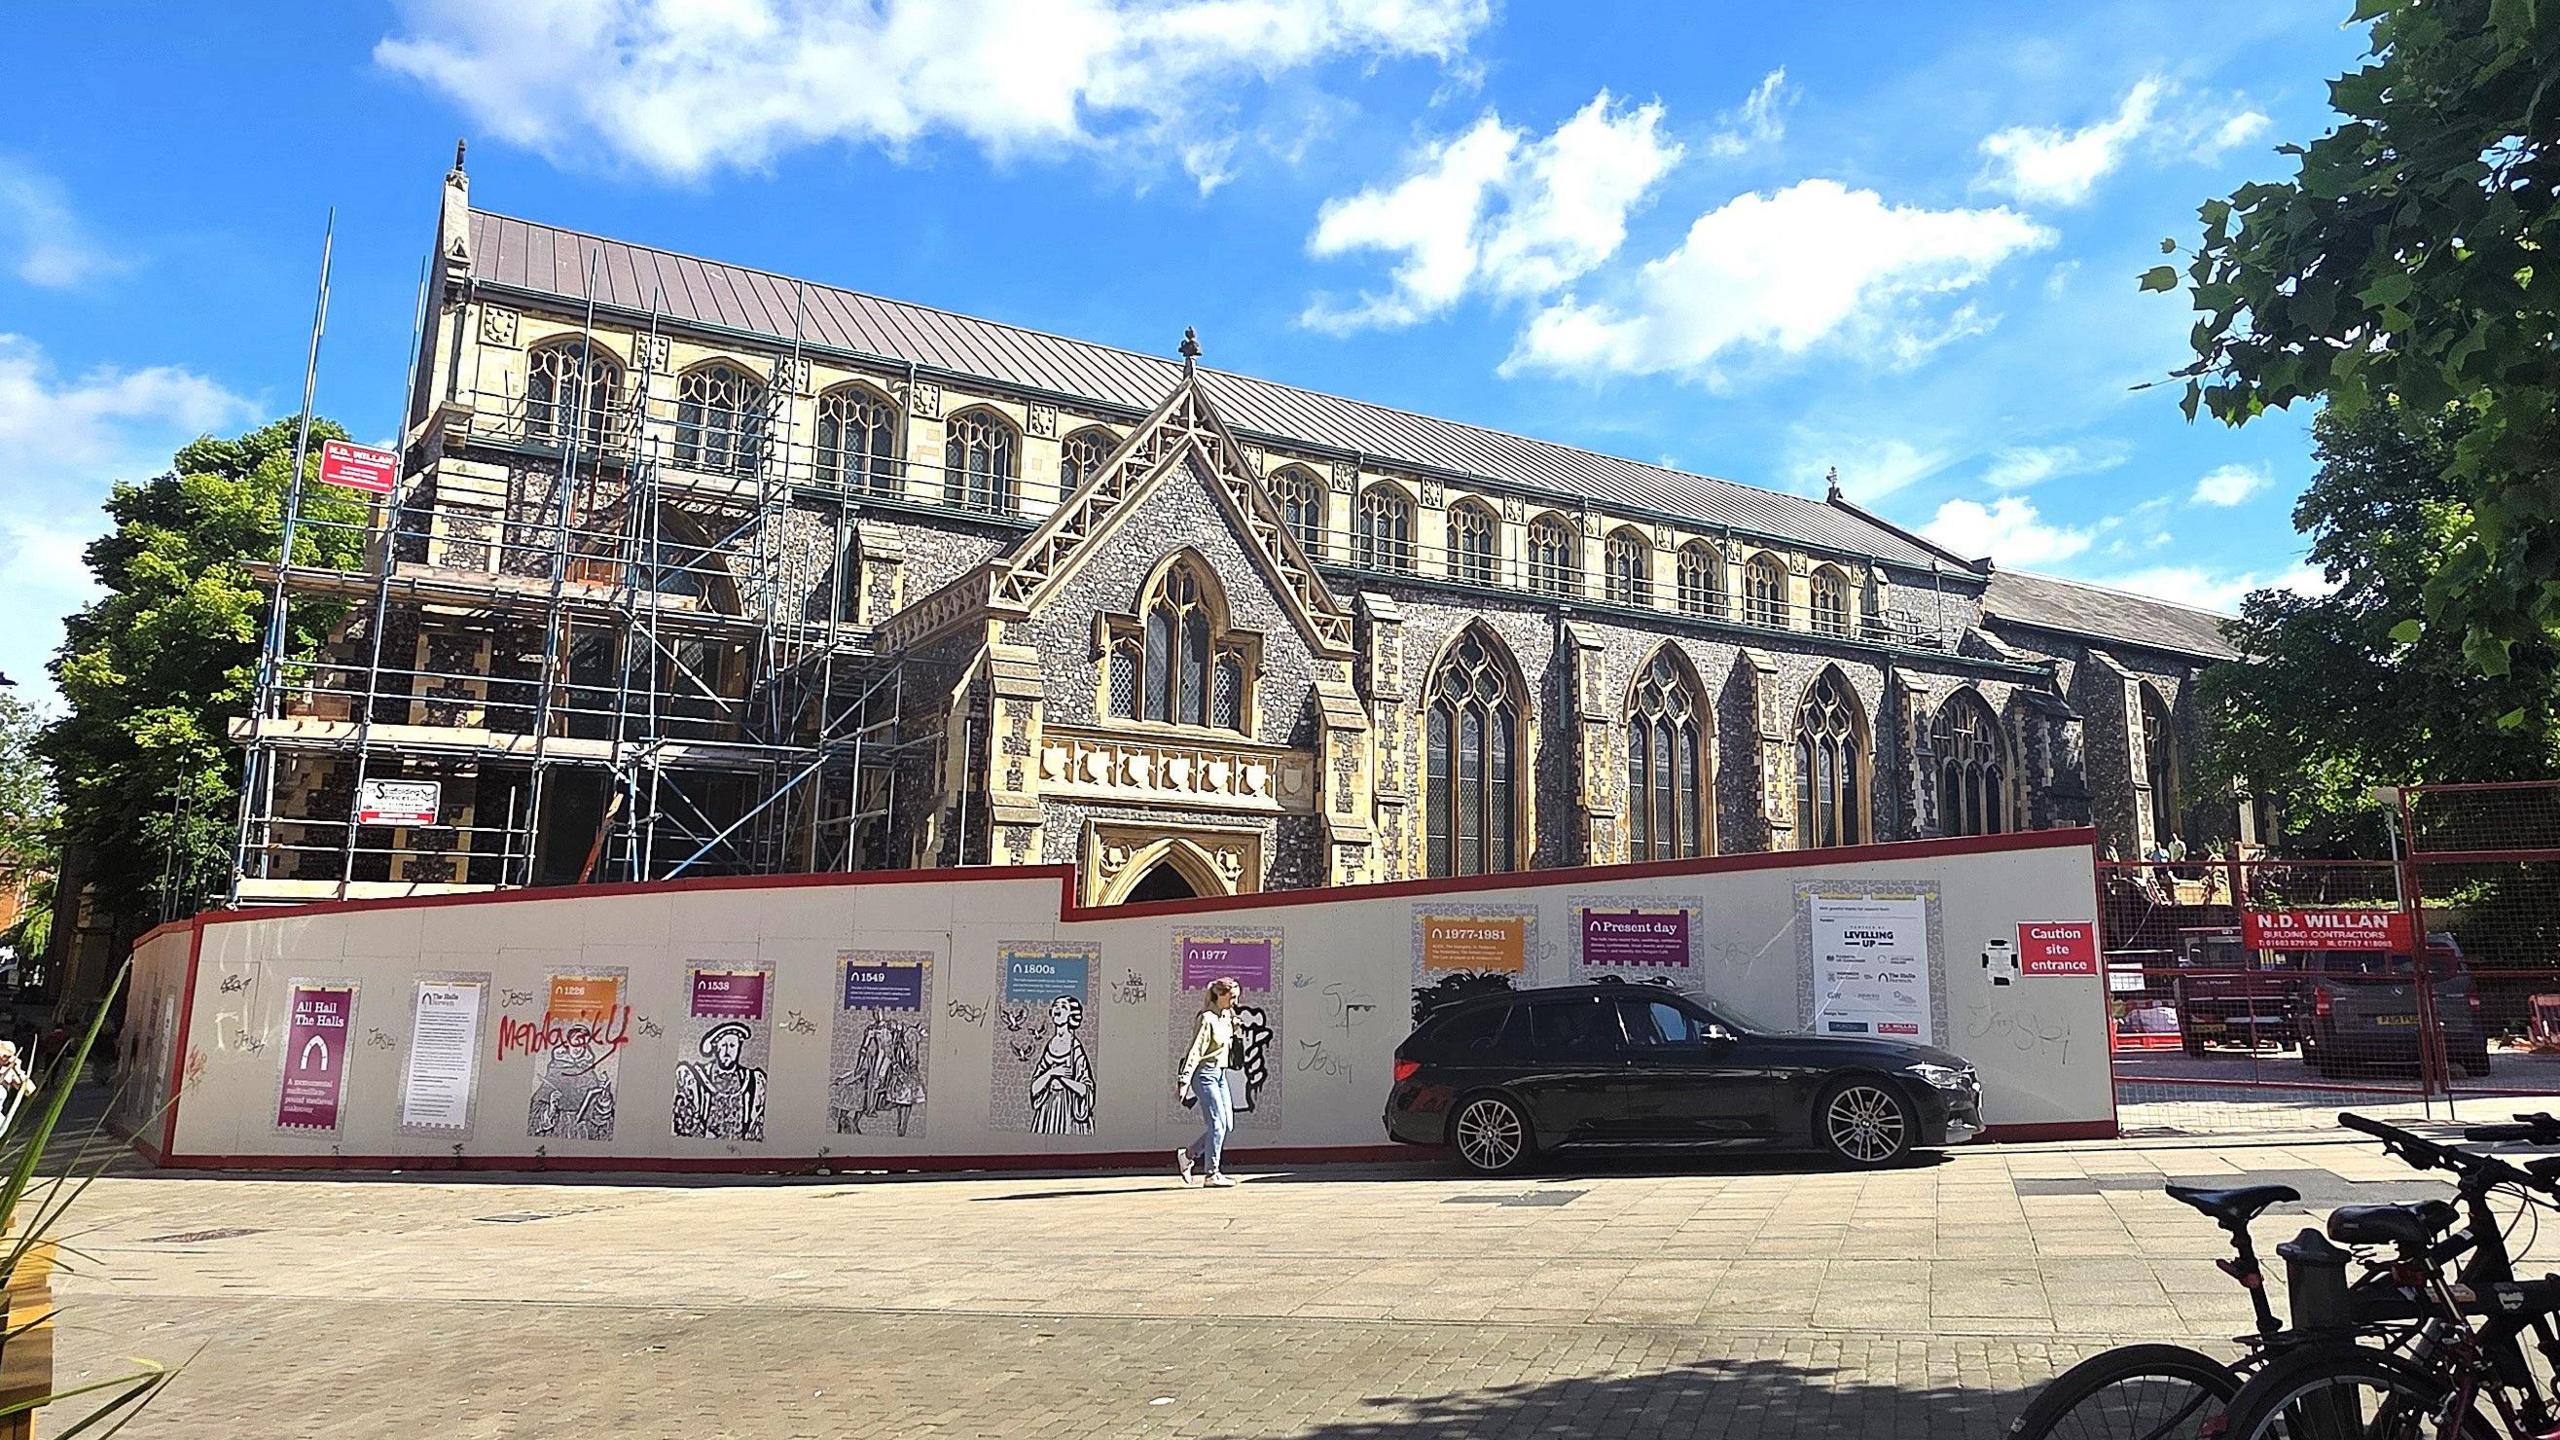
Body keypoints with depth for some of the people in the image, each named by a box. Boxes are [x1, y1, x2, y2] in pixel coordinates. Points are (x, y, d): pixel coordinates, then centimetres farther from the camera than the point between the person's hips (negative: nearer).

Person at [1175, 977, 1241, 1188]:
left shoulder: (1227, 1016, 10)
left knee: (1227, 1124, 7)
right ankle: (1212, 1174, 0)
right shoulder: (1207, 1019, -16)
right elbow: (1195, 1051, -21)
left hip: (1220, 1074, 9)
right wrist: (1184, 1080, -24)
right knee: (1217, 1125, -8)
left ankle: (1187, 1155, 21)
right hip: (1205, 1074, -9)